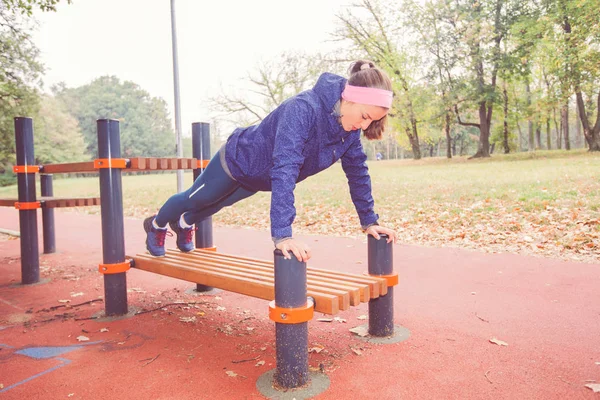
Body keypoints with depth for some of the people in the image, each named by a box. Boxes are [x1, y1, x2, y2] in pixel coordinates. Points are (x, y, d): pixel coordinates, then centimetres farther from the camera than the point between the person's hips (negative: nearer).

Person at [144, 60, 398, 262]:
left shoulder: (350, 123, -19)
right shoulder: (303, 110, -43)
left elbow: (357, 170, -10)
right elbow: (284, 169, -51)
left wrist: (369, 221, -10)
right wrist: (282, 235, -57)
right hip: (240, 159, -7)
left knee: (215, 204, 32)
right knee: (195, 199, 20)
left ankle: (184, 223, 63)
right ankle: (156, 224, 52)